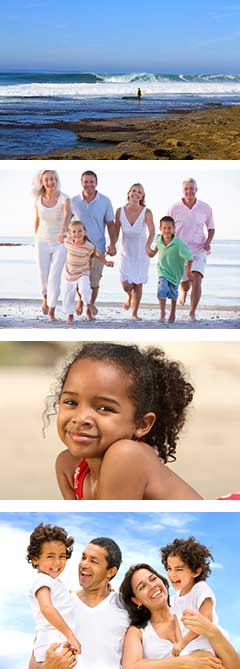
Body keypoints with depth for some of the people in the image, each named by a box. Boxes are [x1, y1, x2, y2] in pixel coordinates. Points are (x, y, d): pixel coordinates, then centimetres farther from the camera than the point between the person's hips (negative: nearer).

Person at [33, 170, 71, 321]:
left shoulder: (64, 198, -19)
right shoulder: (38, 199, -7)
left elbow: (68, 215, -39)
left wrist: (63, 232, -59)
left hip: (60, 243, -3)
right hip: (43, 243, 3)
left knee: (55, 277, -10)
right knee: (44, 276, 6)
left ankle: (52, 311, 6)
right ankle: (46, 297, 40)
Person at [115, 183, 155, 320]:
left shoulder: (146, 212, -12)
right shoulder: (120, 211, -5)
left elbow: (152, 232, -23)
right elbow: (116, 233, 3)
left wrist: (147, 246, -40)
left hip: (141, 252, -1)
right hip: (126, 251, 1)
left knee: (138, 284, 2)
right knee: (126, 284, -6)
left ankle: (135, 313, 19)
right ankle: (130, 296, 32)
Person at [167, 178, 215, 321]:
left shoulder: (205, 208, -2)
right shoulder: (174, 209, -5)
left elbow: (211, 228, 10)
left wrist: (208, 242, -8)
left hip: (199, 251, 0)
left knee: (197, 281, -19)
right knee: (185, 284, 9)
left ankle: (192, 312, -2)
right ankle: (184, 290, 50)